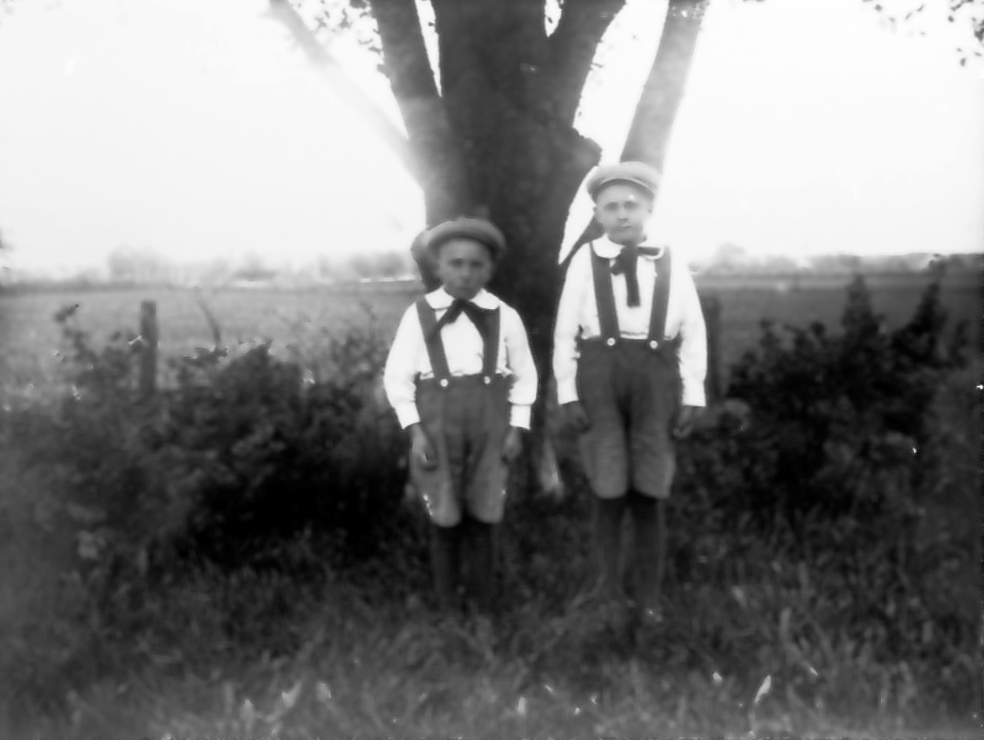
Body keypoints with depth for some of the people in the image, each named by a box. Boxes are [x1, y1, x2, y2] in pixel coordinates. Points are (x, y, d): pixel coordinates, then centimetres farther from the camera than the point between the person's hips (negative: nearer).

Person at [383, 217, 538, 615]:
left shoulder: (504, 316, 1)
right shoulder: (419, 314, -3)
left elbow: (524, 374, 9)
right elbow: (397, 375, -1)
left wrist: (516, 427, 3)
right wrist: (414, 429, -8)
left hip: (489, 420, 1)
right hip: (437, 419, -1)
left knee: (481, 517, 6)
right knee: (444, 520, 2)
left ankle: (481, 609, 19)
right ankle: (448, 609, 15)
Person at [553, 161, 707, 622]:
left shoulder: (671, 265, 3)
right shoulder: (585, 261, 0)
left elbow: (693, 333, 5)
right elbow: (565, 332, 2)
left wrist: (692, 397, 1)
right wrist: (567, 394, -2)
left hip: (654, 376, 1)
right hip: (599, 374, -1)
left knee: (649, 493, 3)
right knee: (609, 490, 2)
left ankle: (647, 594, 13)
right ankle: (610, 582, 16)